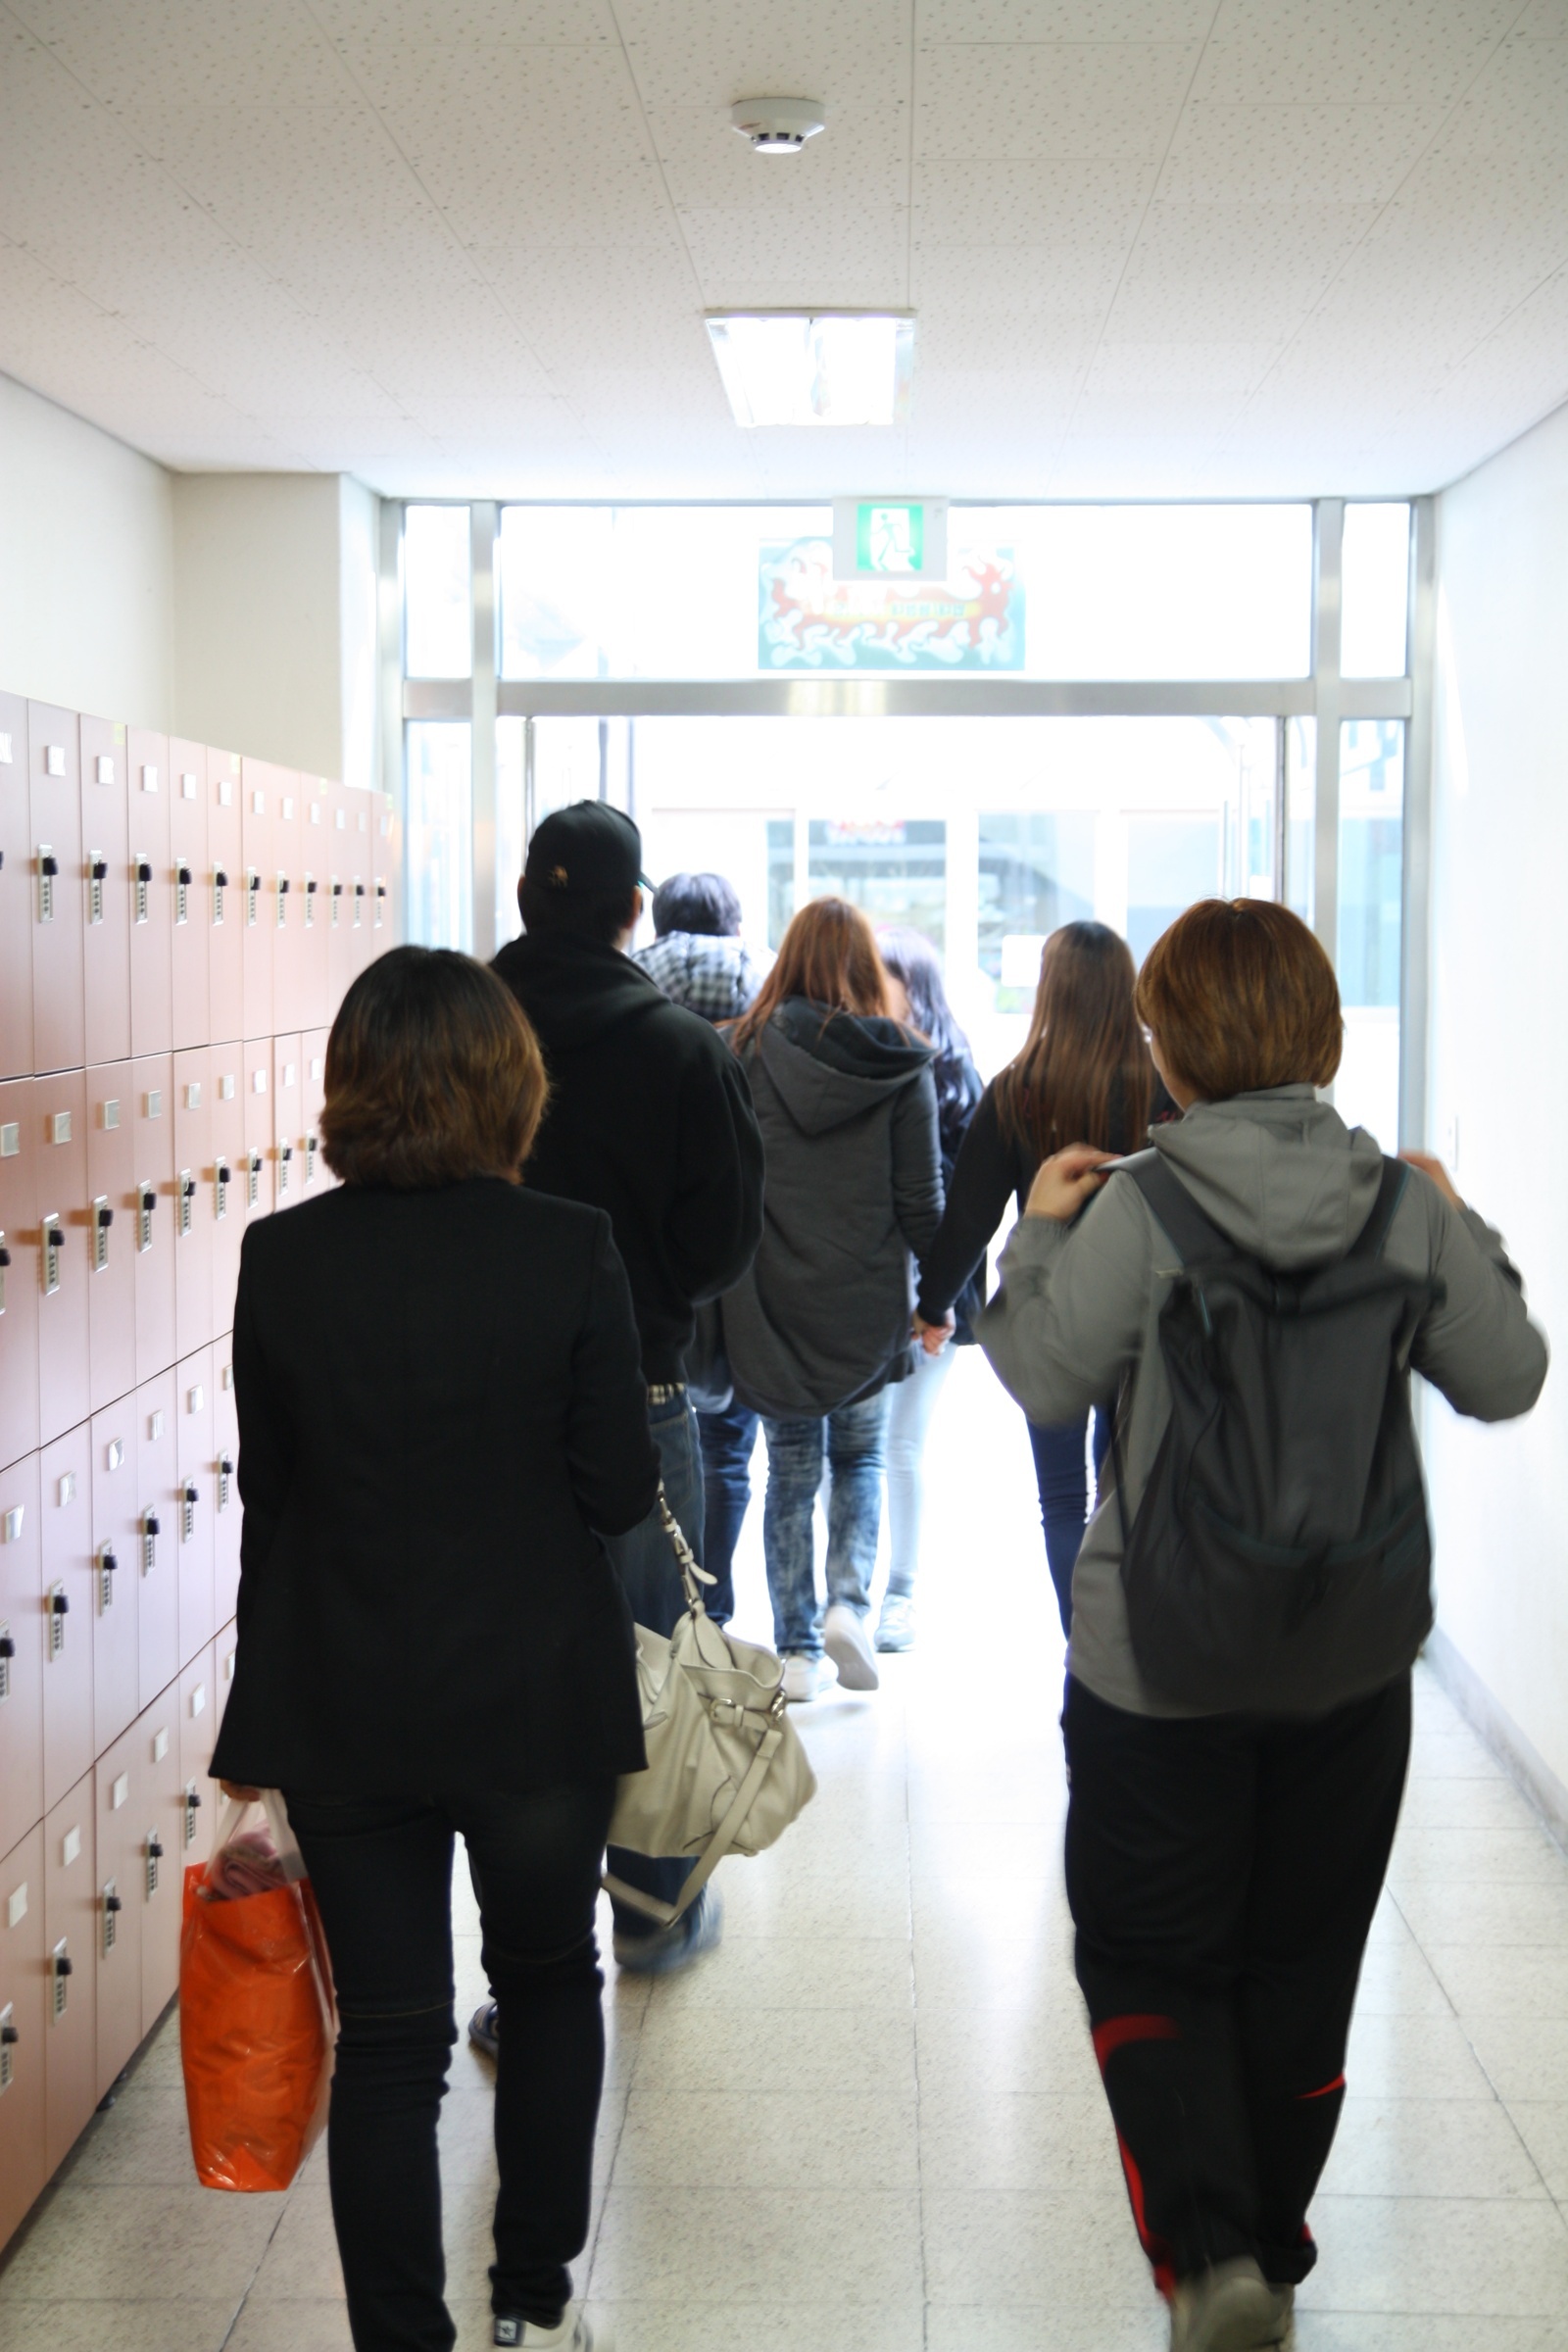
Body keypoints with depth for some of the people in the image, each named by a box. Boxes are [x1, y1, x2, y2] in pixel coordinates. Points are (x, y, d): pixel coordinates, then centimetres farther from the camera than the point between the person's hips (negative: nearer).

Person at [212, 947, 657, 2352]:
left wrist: (260, 1719, 9)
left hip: (342, 1707, 1)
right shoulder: (569, 1250, -14)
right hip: (537, 1697, -1)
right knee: (551, 1979, 23)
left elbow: (267, 1494, -1)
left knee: (389, 2038, 11)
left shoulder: (282, 1258, -8)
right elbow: (621, 1488, -12)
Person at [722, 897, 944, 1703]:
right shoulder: (899, 1065, -5)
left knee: (790, 1470, 12)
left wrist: (726, 1291, 8)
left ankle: (796, 1650, 12)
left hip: (771, 1303, 0)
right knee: (860, 1460, 19)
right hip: (866, 1304, 0)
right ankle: (849, 1601, -1)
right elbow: (921, 1202, -3)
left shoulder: (744, 1051, -4)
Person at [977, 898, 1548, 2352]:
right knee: (1301, 1968, 19)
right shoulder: (1409, 1207, -6)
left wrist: (1039, 1233, 2)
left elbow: (1043, 1379, -10)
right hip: (1354, 1667, 3)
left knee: (1145, 1956, 12)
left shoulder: (1137, 1210, -17)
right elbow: (1505, 1381, 3)